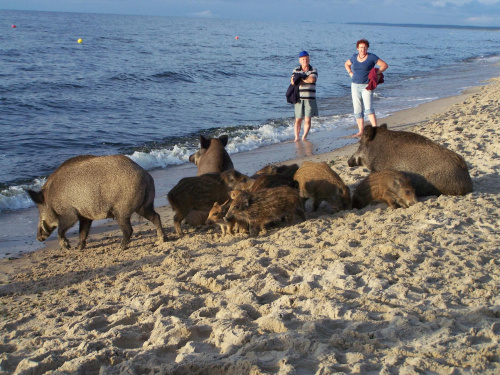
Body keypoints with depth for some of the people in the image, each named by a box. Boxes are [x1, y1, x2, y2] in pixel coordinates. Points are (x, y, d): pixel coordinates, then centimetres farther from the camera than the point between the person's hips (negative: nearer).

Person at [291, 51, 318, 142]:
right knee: (298, 120, 1)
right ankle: (296, 137, 8)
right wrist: (306, 80, -14)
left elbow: (312, 79, -16)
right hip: (299, 98, 0)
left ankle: (304, 137, 11)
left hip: (310, 99, 0)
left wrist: (300, 79, -7)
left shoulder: (313, 70, 5)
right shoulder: (296, 70, 7)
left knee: (307, 120, -1)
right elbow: (292, 82, -9)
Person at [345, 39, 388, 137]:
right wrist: (351, 73, 12)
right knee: (357, 110, 5)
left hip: (367, 87, -5)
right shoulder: (354, 57, 8)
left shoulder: (371, 57, -5)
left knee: (368, 109, -18)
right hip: (355, 86, 5)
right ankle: (361, 131, 11)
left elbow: (385, 65, -3)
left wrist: (375, 73, -10)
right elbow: (346, 64, 28)